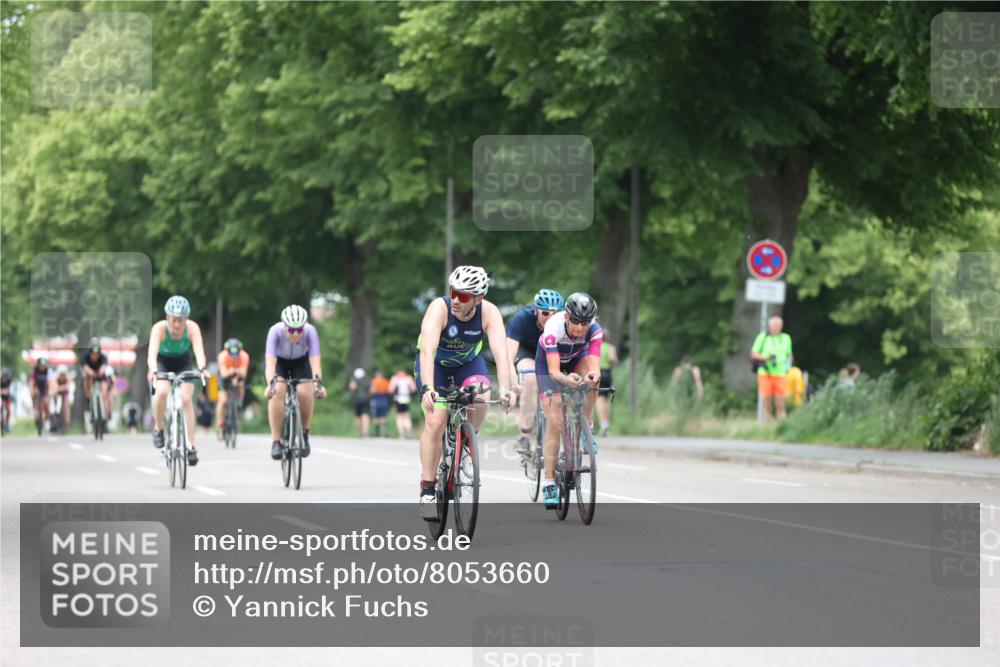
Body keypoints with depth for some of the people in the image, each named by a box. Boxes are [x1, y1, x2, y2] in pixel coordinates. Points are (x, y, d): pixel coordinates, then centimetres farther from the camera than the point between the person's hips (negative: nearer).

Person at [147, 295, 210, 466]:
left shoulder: (192, 328, -28)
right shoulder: (159, 328, -31)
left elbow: (199, 350, -40)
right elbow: (152, 351, -43)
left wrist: (202, 369, -60)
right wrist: (153, 371, -62)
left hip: (183, 364, 1)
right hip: (162, 363, -1)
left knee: (186, 399, -18)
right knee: (162, 391, -30)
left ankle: (192, 446, -12)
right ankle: (158, 428, -5)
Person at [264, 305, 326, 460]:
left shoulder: (310, 332, -31)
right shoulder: (276, 331, -34)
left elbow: (315, 361, -38)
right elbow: (270, 362, -41)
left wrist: (318, 382, -54)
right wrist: (271, 383, -58)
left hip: (301, 362, 1)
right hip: (278, 361, -1)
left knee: (305, 393, -26)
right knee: (277, 392, -29)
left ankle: (304, 434, -1)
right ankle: (276, 441, -23)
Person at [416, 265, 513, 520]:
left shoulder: (489, 313, -27)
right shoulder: (439, 308, -34)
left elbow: (500, 353, -36)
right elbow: (427, 351, -44)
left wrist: (505, 390, -51)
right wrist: (428, 389, -58)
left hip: (468, 361, 2)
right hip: (435, 364, -2)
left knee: (480, 400, -28)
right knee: (435, 421, -17)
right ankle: (427, 489, -6)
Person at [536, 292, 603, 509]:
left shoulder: (594, 330, -31)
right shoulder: (553, 328, -38)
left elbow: (594, 366, -40)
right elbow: (554, 371, -43)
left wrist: (593, 375, -64)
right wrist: (565, 379, -65)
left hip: (577, 359, 2)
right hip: (549, 364, -2)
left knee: (591, 375, -34)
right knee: (554, 422, -15)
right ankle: (549, 482, -10)